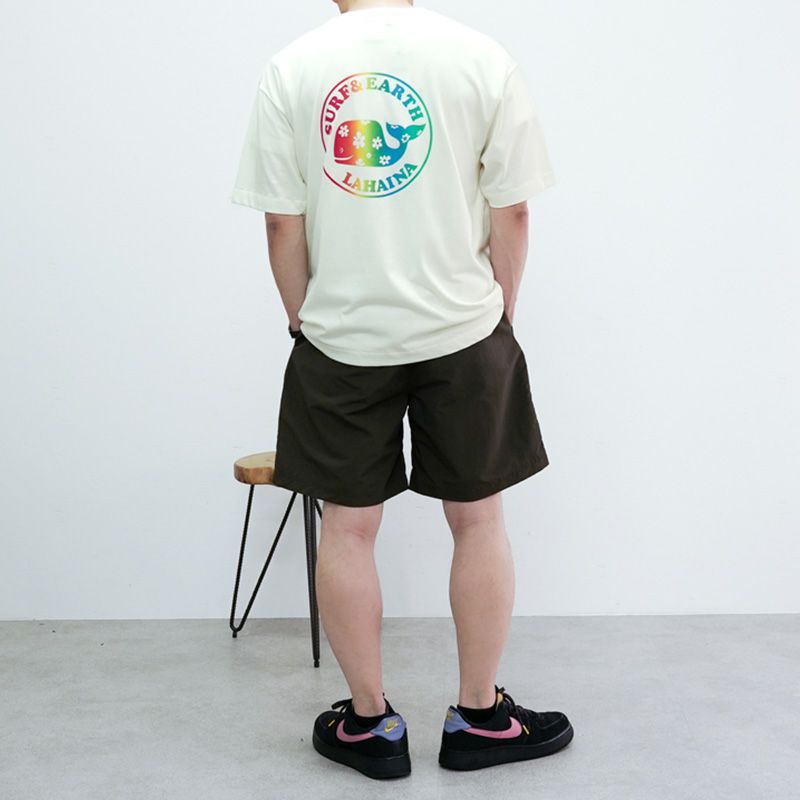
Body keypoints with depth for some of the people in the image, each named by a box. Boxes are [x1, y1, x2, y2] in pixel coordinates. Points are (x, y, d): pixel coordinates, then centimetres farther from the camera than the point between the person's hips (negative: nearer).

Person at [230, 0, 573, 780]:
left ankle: (368, 722, 22)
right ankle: (479, 717, 23)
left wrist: (304, 319, 11)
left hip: (340, 340, 1)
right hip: (463, 333, 0)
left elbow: (281, 223, -2)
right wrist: (498, 311, 11)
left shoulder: (288, 68, -3)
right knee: (477, 518, 12)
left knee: (347, 526, 11)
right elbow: (510, 211, -3)